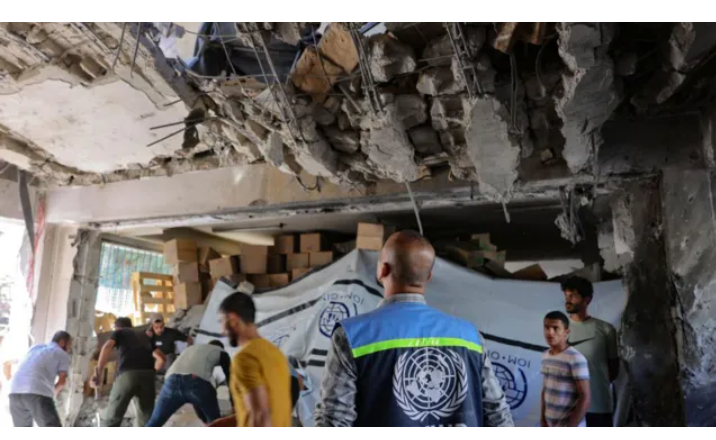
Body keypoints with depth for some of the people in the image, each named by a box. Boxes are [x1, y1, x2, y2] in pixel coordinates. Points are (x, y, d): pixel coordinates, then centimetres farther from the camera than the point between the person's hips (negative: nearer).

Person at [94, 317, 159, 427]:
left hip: (127, 374, -3)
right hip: (147, 374, 3)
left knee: (112, 419, 11)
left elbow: (108, 346, -1)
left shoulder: (118, 332, 23)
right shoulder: (144, 335, 35)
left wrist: (97, 372, -8)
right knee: (146, 419, 14)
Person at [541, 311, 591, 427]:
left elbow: (585, 398, -17)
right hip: (551, 426, 7)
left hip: (572, 428, -7)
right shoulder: (545, 356, 6)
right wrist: (543, 419, 10)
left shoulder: (576, 359, -17)